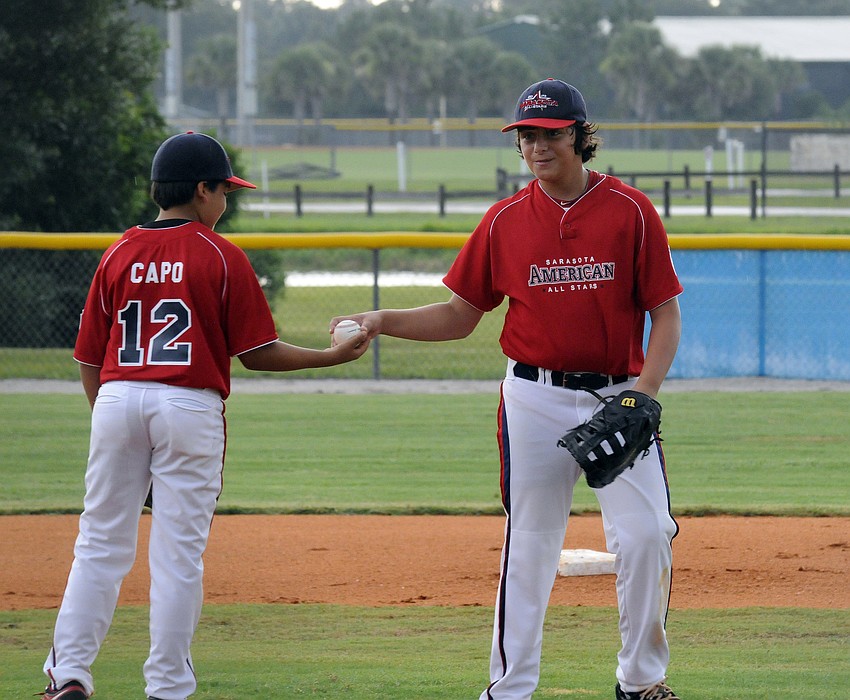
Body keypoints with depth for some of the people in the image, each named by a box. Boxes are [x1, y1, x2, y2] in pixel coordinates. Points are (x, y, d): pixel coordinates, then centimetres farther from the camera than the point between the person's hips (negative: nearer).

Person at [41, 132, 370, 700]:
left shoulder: (119, 255, 10)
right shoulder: (222, 257, -1)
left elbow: (90, 360, 11)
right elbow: (257, 353, -2)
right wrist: (336, 356, 8)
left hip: (117, 399, 3)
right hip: (190, 407, -3)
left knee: (101, 546, 8)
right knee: (178, 553, 1)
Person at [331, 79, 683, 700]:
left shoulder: (631, 211, -2)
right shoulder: (506, 221, 4)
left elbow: (666, 314, -1)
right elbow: (460, 316, 10)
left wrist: (644, 392, -15)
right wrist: (383, 321, -4)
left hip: (619, 396, -1)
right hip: (537, 400, 1)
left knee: (646, 536, -9)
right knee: (529, 544, 3)